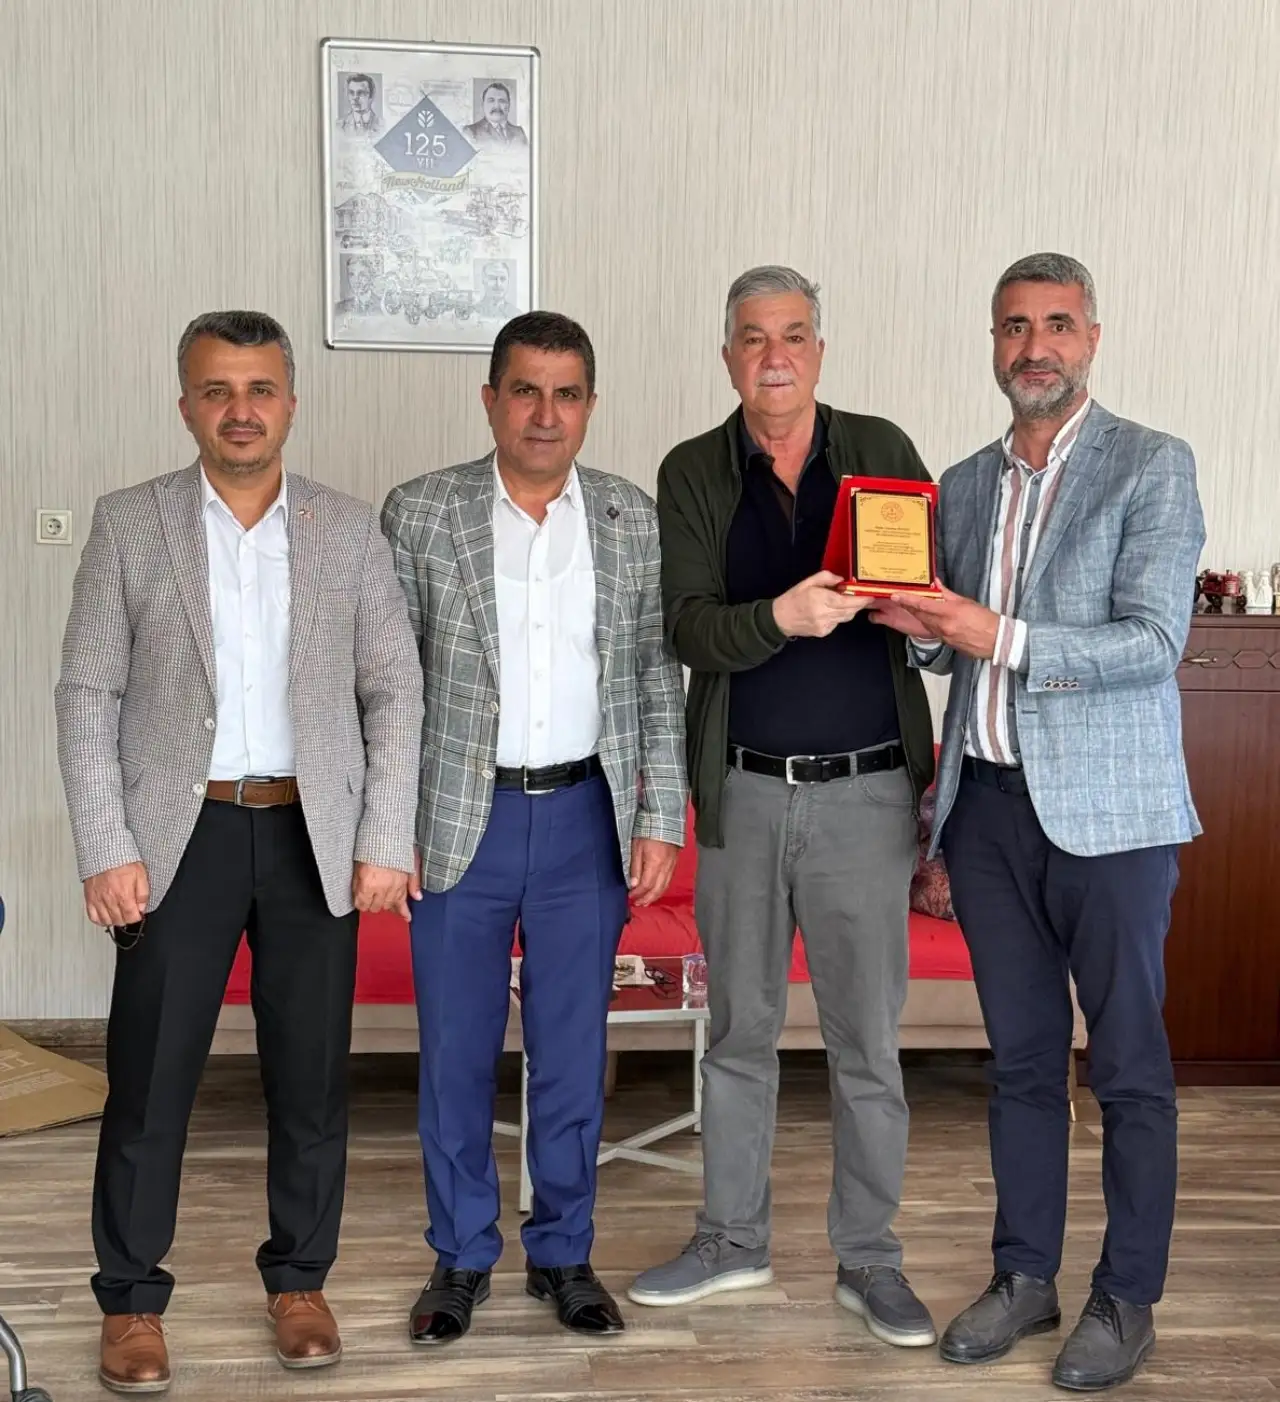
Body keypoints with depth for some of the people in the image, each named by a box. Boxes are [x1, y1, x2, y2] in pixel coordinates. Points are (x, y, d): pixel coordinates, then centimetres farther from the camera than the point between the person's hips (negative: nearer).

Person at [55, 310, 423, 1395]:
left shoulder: (350, 530, 4)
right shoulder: (129, 525, 1)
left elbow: (395, 693, 4)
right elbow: (88, 694, -1)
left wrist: (385, 841, -3)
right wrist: (105, 849, -8)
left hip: (315, 837, 1)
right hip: (180, 835, -1)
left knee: (311, 1075, 9)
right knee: (149, 1077, 4)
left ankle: (299, 1280, 26)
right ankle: (132, 1299, 20)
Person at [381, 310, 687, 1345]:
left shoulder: (636, 523, 3)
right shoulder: (420, 513, -1)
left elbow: (659, 680, 5)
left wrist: (661, 818, -1)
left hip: (585, 817, 1)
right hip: (458, 820, -1)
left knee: (573, 1052, 10)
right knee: (455, 1052, 8)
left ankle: (564, 1252, 26)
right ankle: (462, 1255, 25)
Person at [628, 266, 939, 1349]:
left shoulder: (883, 451, 3)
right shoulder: (693, 475, 2)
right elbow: (689, 630, -10)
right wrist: (780, 617, -29)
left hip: (867, 791, -1)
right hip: (744, 793, 1)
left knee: (868, 1039, 7)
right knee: (739, 1027, 14)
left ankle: (870, 1258, 23)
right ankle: (732, 1238, 30)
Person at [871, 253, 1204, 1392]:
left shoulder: (1153, 467, -5)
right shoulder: (966, 484, 13)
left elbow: (1153, 642, -14)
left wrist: (999, 636, -21)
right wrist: (926, 627, -3)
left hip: (1106, 809, -5)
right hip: (988, 802, 5)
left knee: (1127, 1063, 4)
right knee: (1021, 1055, 14)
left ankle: (1128, 1298, 18)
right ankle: (1025, 1275, 26)